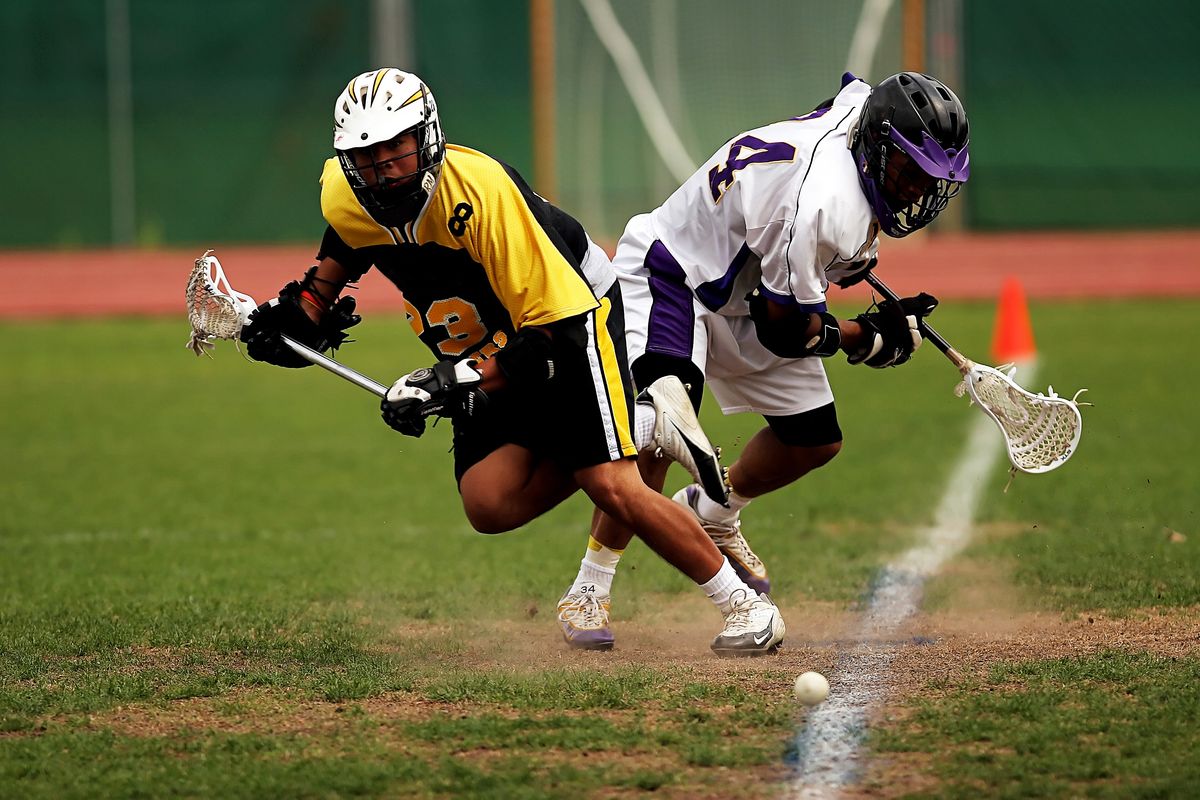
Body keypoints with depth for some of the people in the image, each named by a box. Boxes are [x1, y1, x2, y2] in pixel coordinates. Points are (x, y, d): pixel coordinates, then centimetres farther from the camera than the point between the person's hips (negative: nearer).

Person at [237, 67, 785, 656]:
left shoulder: (481, 191, -34)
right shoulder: (343, 194, -15)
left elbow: (552, 328, -31)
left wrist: (458, 384, -37)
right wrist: (306, 311, 1)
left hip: (573, 309, -6)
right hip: (482, 351, 7)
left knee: (613, 488, -20)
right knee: (490, 506, -11)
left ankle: (742, 602, -2)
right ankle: (643, 422, 7)